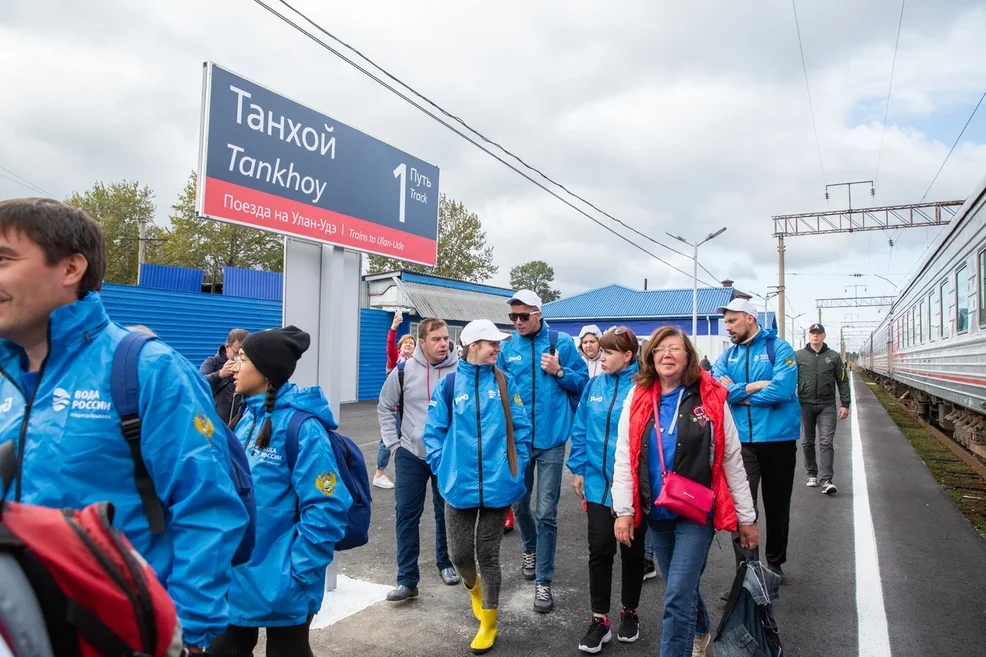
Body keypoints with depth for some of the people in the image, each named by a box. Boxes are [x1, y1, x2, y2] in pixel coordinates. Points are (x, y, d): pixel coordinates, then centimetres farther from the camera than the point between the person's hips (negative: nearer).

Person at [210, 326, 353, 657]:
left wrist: (298, 573, -20)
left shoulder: (300, 426, -21)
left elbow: (326, 510, -23)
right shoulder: (246, 417, 4)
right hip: (234, 576, 8)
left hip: (279, 585, -7)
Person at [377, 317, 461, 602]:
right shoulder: (404, 371, -5)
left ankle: (446, 563, 37)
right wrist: (393, 444, 1)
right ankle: (407, 579, 14)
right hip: (410, 455, 1)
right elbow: (385, 407, 7)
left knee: (446, 513, 14)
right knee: (407, 514, 3)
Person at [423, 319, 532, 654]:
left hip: (497, 484, 0)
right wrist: (444, 469, -5)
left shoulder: (505, 383, -2)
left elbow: (521, 428, 2)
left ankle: (488, 624, 29)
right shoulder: (448, 384, -3)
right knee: (459, 553, 8)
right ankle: (473, 586, 44)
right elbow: (433, 432, 2)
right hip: (460, 485, 0)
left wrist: (515, 468, -2)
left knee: (488, 554, 10)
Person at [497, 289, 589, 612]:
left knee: (546, 513, 1)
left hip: (550, 439, -3)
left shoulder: (562, 342, -4)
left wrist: (559, 371, -15)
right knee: (519, 503, 17)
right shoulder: (507, 347, 0)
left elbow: (582, 383, 2)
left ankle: (543, 581, 14)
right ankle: (531, 550, 46)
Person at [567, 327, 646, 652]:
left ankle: (629, 612, 34)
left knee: (632, 550, 15)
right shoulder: (593, 385, 1)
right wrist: (577, 469, 5)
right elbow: (580, 430, 7)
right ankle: (599, 619, 20)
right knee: (600, 549, 6)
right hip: (598, 482, 3)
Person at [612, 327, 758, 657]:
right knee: (682, 588, 21)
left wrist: (747, 517, 2)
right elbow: (624, 459, -1)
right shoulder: (637, 398, -1)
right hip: (656, 512, 4)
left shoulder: (711, 398, -7)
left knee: (678, 596, -9)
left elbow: (732, 462, -2)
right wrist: (623, 510, -6)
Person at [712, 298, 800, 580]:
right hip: (741, 441, 2)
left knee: (778, 506, 15)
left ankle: (775, 564, 35)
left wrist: (738, 393, -11)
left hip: (778, 439, -2)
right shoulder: (727, 355, 6)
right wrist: (760, 385, -15)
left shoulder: (779, 348, -6)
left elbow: (783, 389, -21)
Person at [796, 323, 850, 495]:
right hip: (805, 404, 1)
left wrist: (845, 404, 1)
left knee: (826, 442, -7)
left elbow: (843, 381, 7)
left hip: (827, 405, -1)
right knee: (807, 442, 9)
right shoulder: (799, 356, 3)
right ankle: (812, 475, 23)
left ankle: (826, 480, -9)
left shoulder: (834, 356, 5)